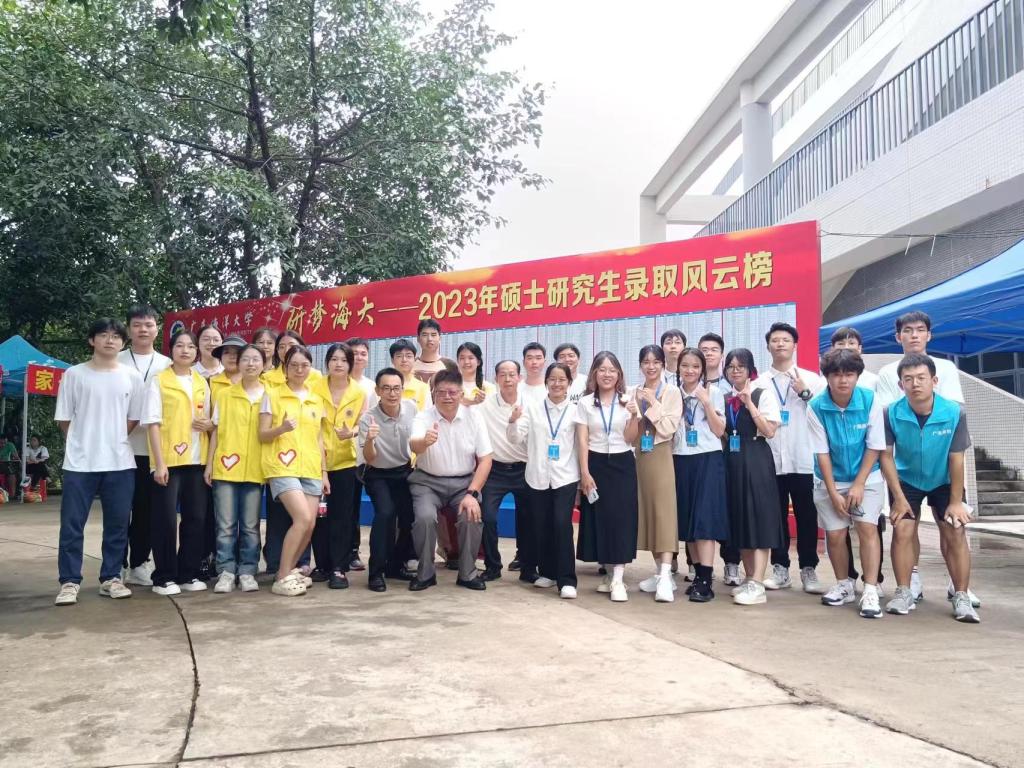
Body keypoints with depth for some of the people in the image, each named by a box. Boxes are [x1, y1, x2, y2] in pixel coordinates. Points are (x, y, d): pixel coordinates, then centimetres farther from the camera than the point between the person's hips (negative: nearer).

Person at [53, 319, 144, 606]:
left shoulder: (132, 377, 5)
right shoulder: (74, 374, 1)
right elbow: (64, 419, 5)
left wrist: (111, 440, 7)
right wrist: (83, 442, 6)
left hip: (120, 462, 2)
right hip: (80, 462, -1)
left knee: (117, 524, 6)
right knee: (72, 524, 0)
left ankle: (110, 578, 17)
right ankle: (69, 582, 9)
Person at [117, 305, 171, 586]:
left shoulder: (167, 365, 11)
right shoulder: (116, 362, 4)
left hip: (154, 448, 2)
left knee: (147, 510, 6)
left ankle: (139, 564, 16)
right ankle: (118, 565, 13)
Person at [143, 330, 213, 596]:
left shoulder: (202, 383, 13)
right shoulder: (159, 381, -1)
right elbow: (153, 423, -6)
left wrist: (210, 424, -4)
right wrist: (159, 462, -14)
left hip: (197, 460, 5)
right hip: (168, 460, -5)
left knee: (196, 517, 6)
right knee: (166, 519, -3)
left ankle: (188, 574, 16)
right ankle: (164, 577, 7)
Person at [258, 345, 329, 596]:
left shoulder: (316, 400, 15)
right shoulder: (272, 394, 1)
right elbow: (262, 435, -3)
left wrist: (324, 472, 13)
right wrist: (281, 429, -23)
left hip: (311, 469, 5)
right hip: (282, 467, -5)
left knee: (309, 524, -2)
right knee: (303, 519, -20)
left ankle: (289, 571, 19)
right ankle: (282, 578, -8)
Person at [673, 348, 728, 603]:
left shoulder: (713, 393, 0)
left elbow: (719, 431, -6)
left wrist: (706, 403, -13)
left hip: (708, 460, -4)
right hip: (681, 461, 4)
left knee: (705, 518, -9)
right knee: (687, 520, 6)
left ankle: (706, 583, -9)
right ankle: (698, 575, 16)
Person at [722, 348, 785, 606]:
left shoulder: (763, 395, -3)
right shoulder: (724, 398, 12)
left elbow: (769, 431, -13)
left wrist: (749, 403, -16)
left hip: (756, 461, -6)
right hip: (732, 461, 6)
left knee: (758, 519, -7)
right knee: (739, 520, 9)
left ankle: (757, 585, -8)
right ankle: (749, 579, 19)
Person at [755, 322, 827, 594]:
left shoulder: (812, 379, 6)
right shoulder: (759, 383, 8)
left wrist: (806, 394, -10)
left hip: (804, 460, -1)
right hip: (771, 460, 1)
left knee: (807, 517, 3)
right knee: (776, 516, 7)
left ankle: (808, 570, 14)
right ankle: (780, 569, 17)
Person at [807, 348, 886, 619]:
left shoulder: (870, 401, -16)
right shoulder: (816, 408, -17)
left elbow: (874, 447, -9)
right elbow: (822, 453, -11)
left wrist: (858, 485, -12)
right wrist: (833, 492, -11)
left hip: (865, 478, -1)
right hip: (831, 480, 1)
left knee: (867, 527, -13)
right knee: (835, 534, 4)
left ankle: (870, 591, -9)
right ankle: (844, 585, 24)